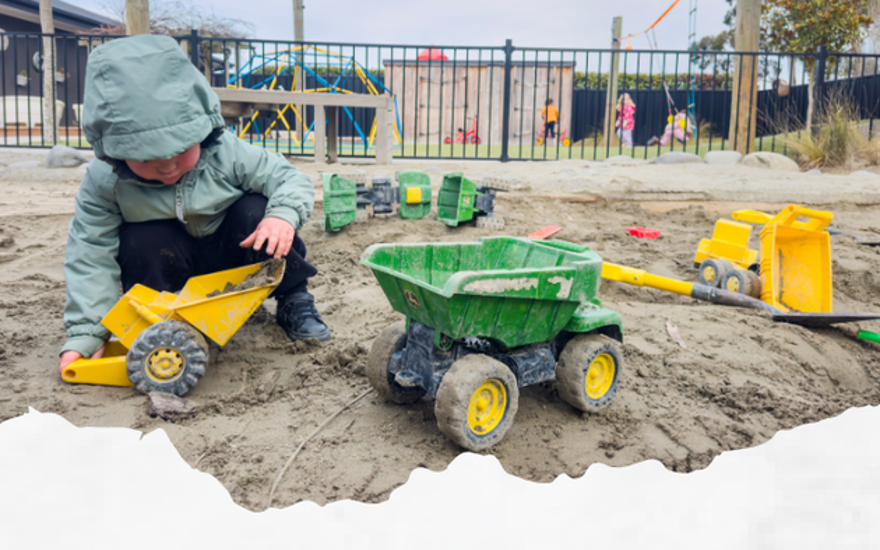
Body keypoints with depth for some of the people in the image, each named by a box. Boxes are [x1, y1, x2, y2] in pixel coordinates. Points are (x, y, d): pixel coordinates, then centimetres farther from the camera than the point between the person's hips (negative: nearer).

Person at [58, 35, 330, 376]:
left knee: (257, 211, -29)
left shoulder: (225, 154, -24)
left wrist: (284, 214, -44)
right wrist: (86, 331, -26)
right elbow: (91, 258, -19)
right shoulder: (103, 182, -21)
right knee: (141, 243, -32)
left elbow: (292, 180, -20)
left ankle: (294, 300, -6)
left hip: (231, 255, 0)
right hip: (176, 269, 0)